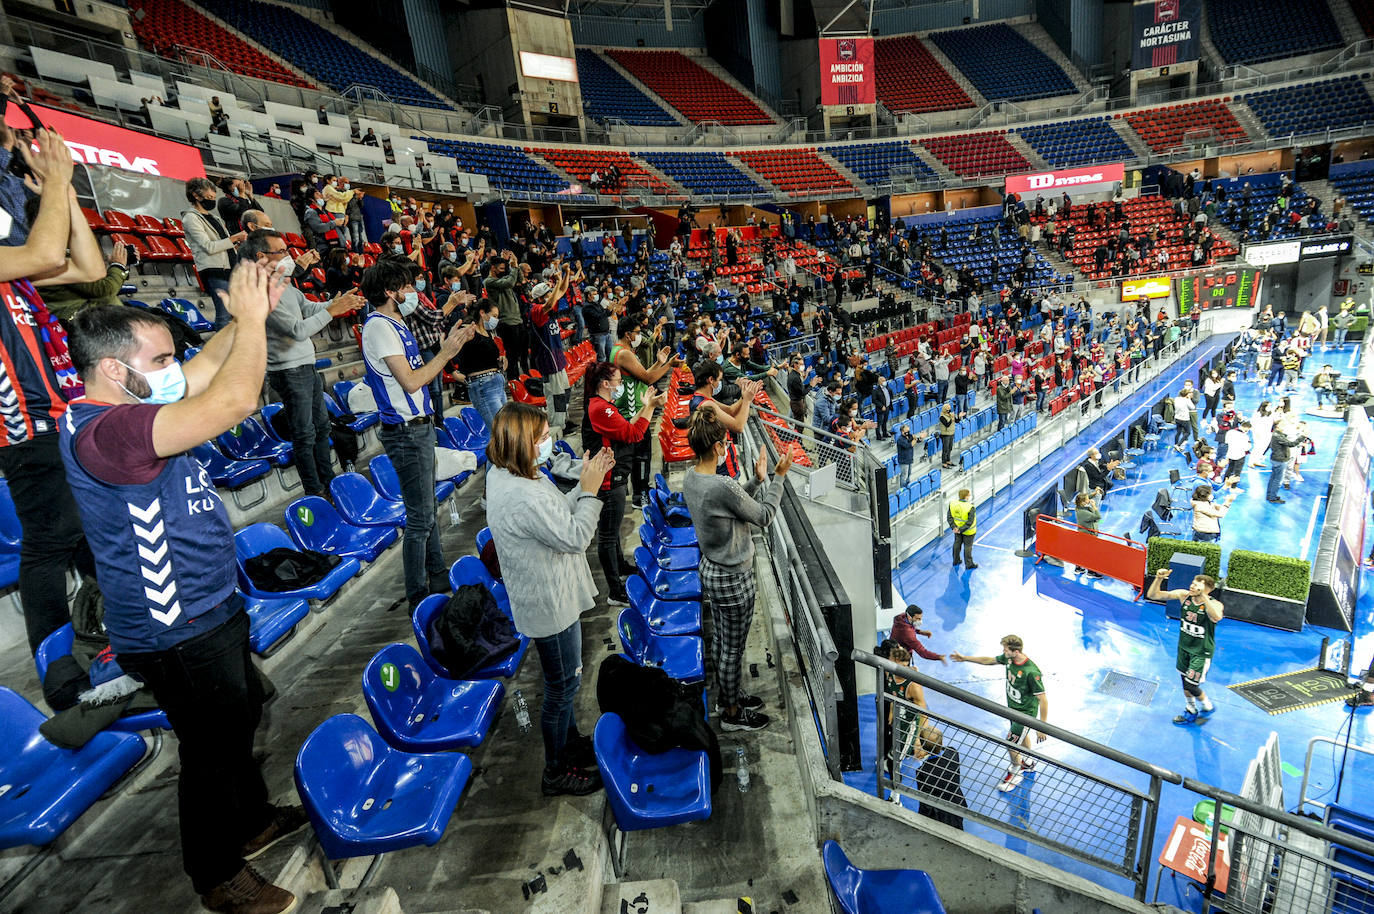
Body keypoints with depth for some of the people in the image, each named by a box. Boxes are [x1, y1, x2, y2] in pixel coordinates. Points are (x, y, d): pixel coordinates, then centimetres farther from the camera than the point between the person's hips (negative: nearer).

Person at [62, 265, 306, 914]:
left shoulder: (127, 410, 1)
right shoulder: (103, 432, -30)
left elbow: (212, 364, 8)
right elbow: (235, 401, -39)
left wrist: (251, 312, -6)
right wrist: (251, 316, -26)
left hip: (209, 609, 10)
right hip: (175, 636, -10)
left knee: (241, 716, 27)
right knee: (212, 750, 10)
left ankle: (252, 821, 50)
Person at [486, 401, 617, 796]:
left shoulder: (505, 474, -1)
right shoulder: (523, 498, -34)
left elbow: (559, 514, 6)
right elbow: (574, 538, -26)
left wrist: (584, 484, -5)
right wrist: (590, 490, -18)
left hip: (551, 596, 10)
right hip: (550, 606, -10)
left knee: (564, 680, 27)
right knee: (562, 686, 10)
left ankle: (571, 743, 48)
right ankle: (557, 772, 32)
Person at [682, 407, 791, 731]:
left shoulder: (691, 478, -3)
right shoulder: (724, 487, -31)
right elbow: (764, 516, -16)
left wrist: (758, 479, 1)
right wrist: (777, 477, -9)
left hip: (710, 569, 9)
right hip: (733, 578, -9)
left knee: (720, 639, 25)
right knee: (733, 647, 11)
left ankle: (725, 694, 45)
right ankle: (732, 713, 30)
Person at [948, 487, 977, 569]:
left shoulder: (952, 503, -15)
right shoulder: (970, 507, -29)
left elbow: (949, 517, -10)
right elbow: (970, 522, -26)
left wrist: (954, 527, -12)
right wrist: (961, 530, -20)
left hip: (957, 529, 5)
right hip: (968, 532, -5)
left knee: (957, 544, 24)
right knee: (968, 547, 13)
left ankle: (956, 561, 40)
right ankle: (968, 565, 29)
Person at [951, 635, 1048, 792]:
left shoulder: (1031, 672, -36)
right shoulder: (1008, 658, -14)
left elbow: (1043, 699, -29)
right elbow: (990, 660, 6)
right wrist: (965, 658, 11)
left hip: (1026, 713, -8)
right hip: (1013, 708, 8)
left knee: (1011, 745, -1)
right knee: (1022, 735, 29)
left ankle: (1016, 772, 27)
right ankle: (1028, 763, 55)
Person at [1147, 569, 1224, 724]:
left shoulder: (1215, 605, -24)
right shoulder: (1184, 595, -13)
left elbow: (1216, 618, -49)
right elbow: (1153, 595, -16)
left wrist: (1202, 596, -54)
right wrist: (1159, 579, -32)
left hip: (1202, 652, -5)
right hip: (1184, 646, 5)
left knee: (1191, 685, 1)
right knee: (1185, 681, 20)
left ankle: (1207, 707, 33)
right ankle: (1191, 711, 43)